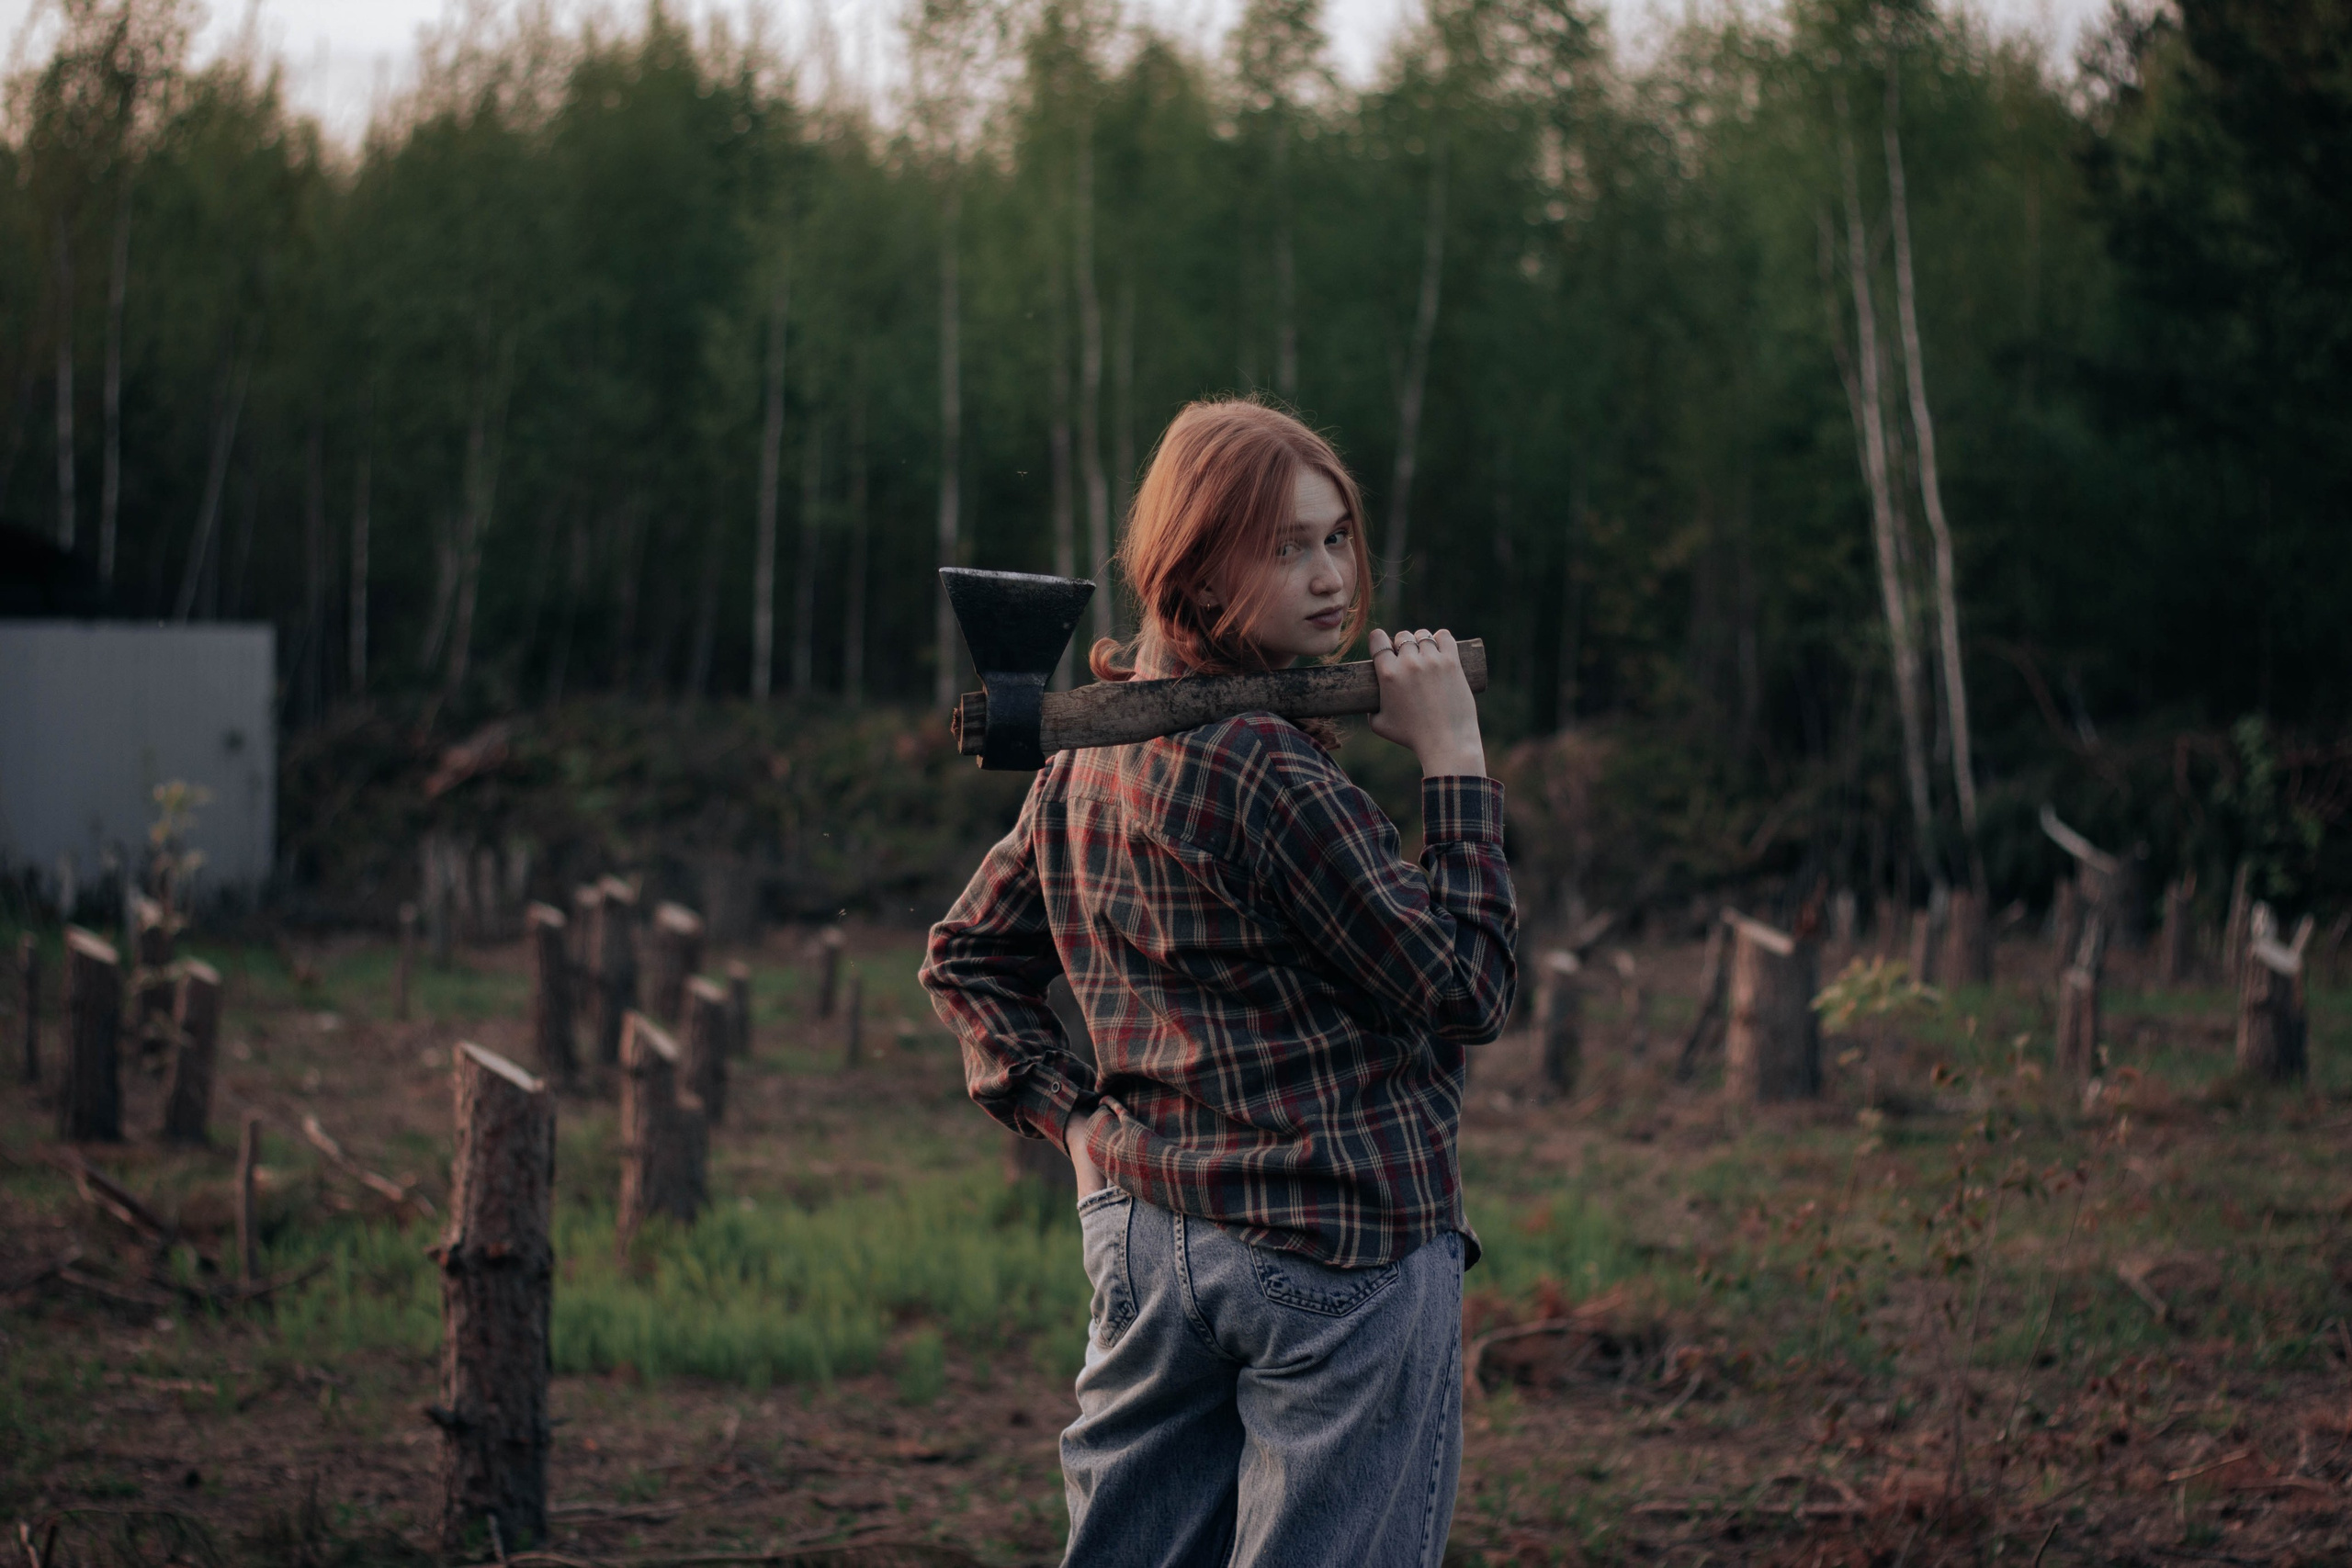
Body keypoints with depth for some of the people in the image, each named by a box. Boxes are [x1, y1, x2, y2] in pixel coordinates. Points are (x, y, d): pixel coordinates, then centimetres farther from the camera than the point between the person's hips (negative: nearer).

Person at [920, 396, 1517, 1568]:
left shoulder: (1088, 754, 10)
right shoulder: (1267, 771, -18)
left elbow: (965, 961, 20)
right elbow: (1469, 989, -15)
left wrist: (1071, 1118, 12)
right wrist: (1453, 758, -11)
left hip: (1138, 1231, 9)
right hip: (1337, 1250, -9)